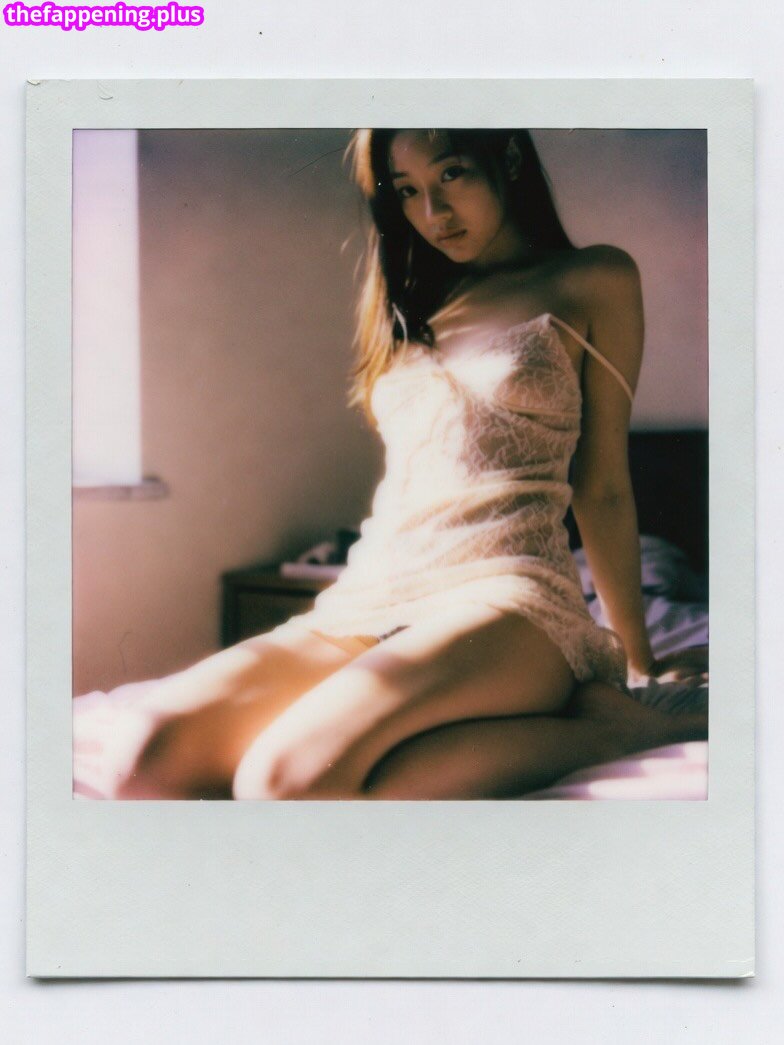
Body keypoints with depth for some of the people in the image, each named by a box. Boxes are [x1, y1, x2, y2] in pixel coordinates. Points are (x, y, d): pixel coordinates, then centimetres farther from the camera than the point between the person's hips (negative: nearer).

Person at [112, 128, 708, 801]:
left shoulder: (594, 282, 9)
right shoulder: (415, 302, 24)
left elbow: (602, 491, 11)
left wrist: (638, 660, 15)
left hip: (503, 599, -5)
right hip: (369, 601, 5)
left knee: (294, 778, -34)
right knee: (159, 746, -24)